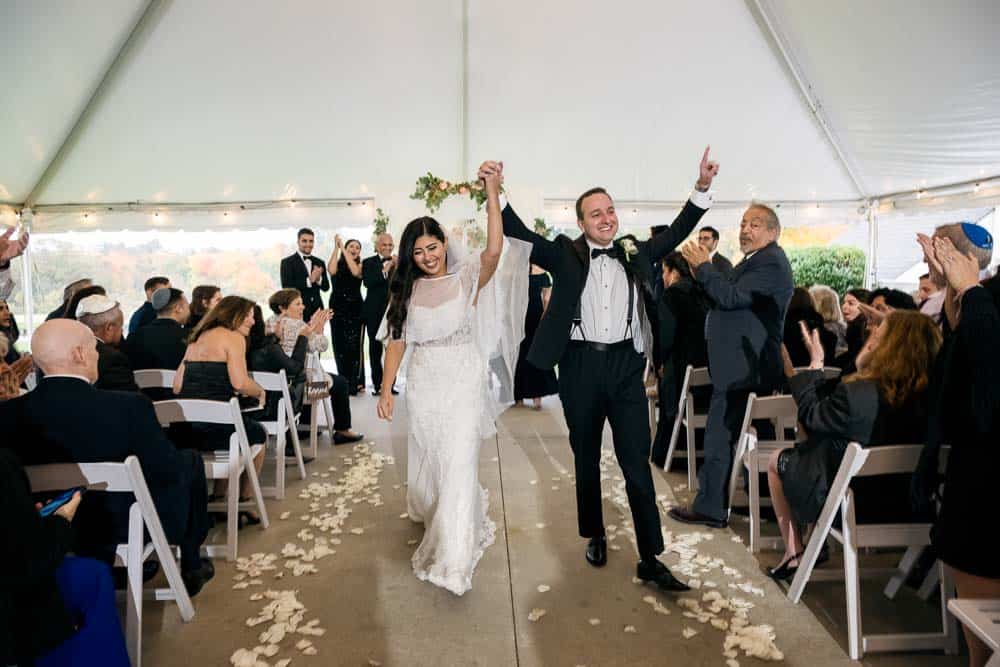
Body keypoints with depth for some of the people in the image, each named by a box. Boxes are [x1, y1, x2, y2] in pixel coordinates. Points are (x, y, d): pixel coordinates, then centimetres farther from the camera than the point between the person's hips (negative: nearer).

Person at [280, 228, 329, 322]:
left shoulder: (319, 263, 14)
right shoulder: (287, 262, 0)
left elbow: (326, 287, 10)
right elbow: (287, 287, -10)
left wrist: (318, 278, -11)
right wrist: (309, 280, -17)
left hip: (317, 310, 4)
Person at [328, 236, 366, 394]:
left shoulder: (360, 265, 5)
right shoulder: (337, 264, 8)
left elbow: (355, 272, -17)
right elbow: (332, 271, -15)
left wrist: (342, 248, -12)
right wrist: (337, 247, -11)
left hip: (355, 309, -1)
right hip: (338, 308, 1)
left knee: (354, 345, -6)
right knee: (340, 345, 2)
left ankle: (356, 382, 3)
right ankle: (345, 382, 11)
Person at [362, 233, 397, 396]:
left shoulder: (398, 262, 6)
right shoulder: (369, 263, 1)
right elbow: (368, 282, -14)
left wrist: (398, 267, -15)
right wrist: (385, 270, -20)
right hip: (375, 313, -1)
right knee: (375, 349, 5)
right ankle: (377, 385, 12)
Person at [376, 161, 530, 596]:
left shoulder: (467, 278, -5)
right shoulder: (406, 290, 5)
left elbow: (494, 250, -24)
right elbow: (397, 340, 4)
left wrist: (492, 194, -32)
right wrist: (386, 389, 0)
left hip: (463, 383, -4)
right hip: (423, 384, 4)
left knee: (460, 463, -7)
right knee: (428, 459, 17)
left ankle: (454, 560, 0)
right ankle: (431, 515, 48)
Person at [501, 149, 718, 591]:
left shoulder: (634, 253, 9)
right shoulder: (565, 254, 2)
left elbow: (676, 232, 12)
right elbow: (519, 233, -3)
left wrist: (702, 187, 2)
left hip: (626, 366, 1)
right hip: (581, 367, -1)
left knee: (637, 463, 1)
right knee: (586, 460, 13)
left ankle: (650, 559, 8)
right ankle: (595, 537, 33)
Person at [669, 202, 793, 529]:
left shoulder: (770, 263, -15)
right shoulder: (757, 260, 19)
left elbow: (731, 297, -24)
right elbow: (726, 299, 16)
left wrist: (703, 267, -14)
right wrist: (702, 272, 3)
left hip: (742, 368, -11)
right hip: (742, 365, 11)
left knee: (719, 437, -5)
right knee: (735, 435, 17)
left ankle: (709, 508, 4)